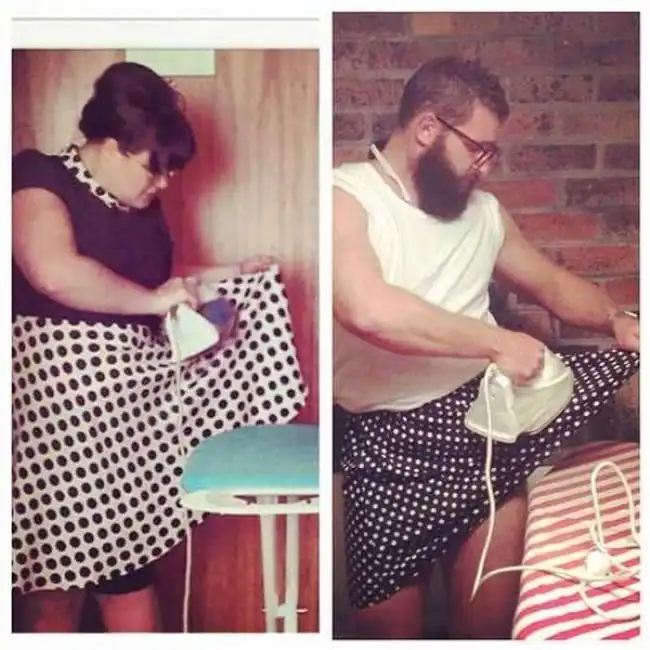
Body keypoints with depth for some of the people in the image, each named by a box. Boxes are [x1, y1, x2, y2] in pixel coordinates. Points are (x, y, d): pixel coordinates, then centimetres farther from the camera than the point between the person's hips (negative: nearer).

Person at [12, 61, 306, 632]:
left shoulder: (139, 204, 13)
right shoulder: (40, 182, -12)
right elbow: (55, 273, -30)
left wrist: (217, 279, 13)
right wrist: (151, 298, -21)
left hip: (131, 396, 8)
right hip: (59, 396, -7)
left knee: (130, 549, 13)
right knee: (59, 555, 4)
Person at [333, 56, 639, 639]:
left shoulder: (484, 210, 13)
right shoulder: (344, 198, -9)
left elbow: (550, 282, 25)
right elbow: (369, 311, -26)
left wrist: (616, 319, 5)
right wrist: (498, 341, -20)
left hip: (490, 407, 5)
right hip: (394, 431, -4)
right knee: (390, 623, -2)